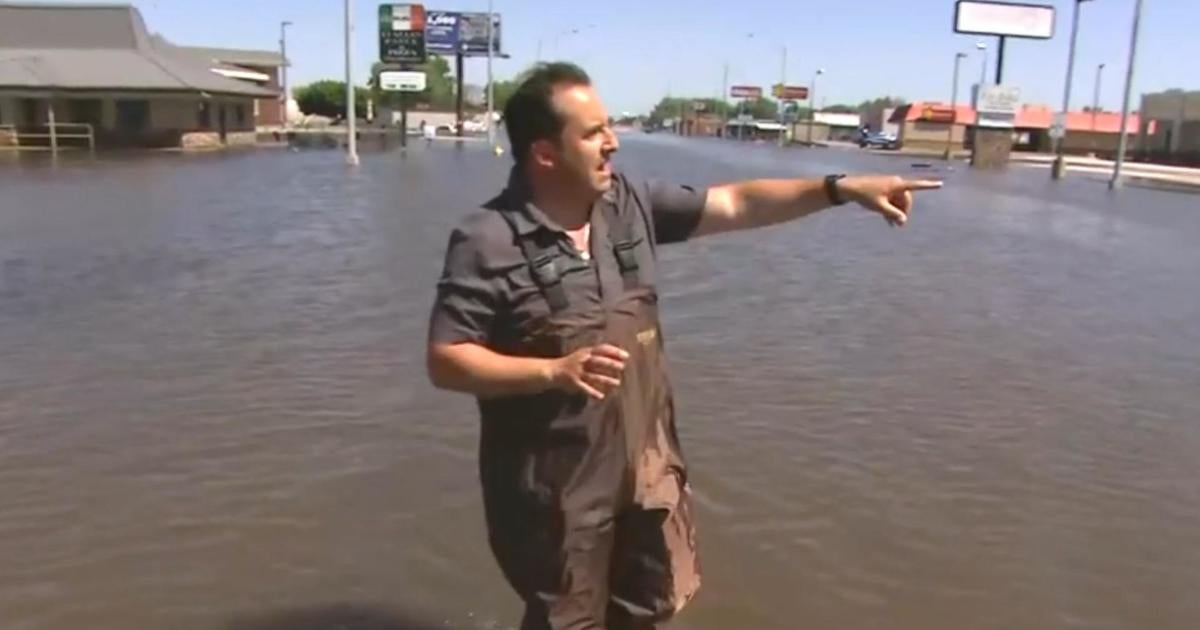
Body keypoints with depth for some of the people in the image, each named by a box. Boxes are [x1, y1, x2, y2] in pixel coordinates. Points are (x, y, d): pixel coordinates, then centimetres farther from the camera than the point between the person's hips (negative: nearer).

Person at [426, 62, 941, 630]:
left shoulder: (630, 204, -1)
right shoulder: (488, 240, -18)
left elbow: (735, 204, 2)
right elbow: (445, 361, -18)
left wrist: (841, 188, -5)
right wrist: (553, 371, -29)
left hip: (646, 463, 6)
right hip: (555, 484, -6)